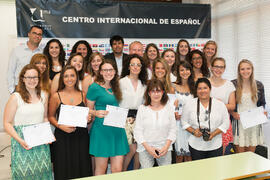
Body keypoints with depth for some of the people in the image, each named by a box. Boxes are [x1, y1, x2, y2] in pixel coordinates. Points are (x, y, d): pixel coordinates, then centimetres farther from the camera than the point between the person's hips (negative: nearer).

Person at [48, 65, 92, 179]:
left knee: (81, 169, 6)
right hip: (62, 137, -2)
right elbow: (51, 116, 3)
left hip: (81, 136, 2)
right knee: (64, 171, 3)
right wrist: (61, 126, -12)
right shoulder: (56, 96, 0)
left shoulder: (83, 95, 6)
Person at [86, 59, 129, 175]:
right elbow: (88, 109, -2)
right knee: (101, 168, 4)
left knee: (117, 170, 5)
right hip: (101, 130, -5)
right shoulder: (94, 87, -6)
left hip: (117, 129, 5)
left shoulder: (115, 87, 13)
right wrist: (96, 113, -21)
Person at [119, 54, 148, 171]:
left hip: (139, 118, 4)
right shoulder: (121, 82, 0)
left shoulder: (144, 84, 13)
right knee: (132, 149, -8)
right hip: (125, 118, -4)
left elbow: (144, 103, 14)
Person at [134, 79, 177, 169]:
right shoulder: (142, 108, 0)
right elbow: (138, 131, -1)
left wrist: (166, 146, -7)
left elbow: (173, 129, 5)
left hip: (164, 148, 1)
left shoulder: (169, 108, 5)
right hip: (145, 148, -1)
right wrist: (148, 147, -9)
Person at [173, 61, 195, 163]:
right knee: (179, 154, 3)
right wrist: (174, 114, -15)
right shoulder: (173, 86, -1)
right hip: (178, 122, -2)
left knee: (189, 153, 7)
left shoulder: (193, 87, 8)